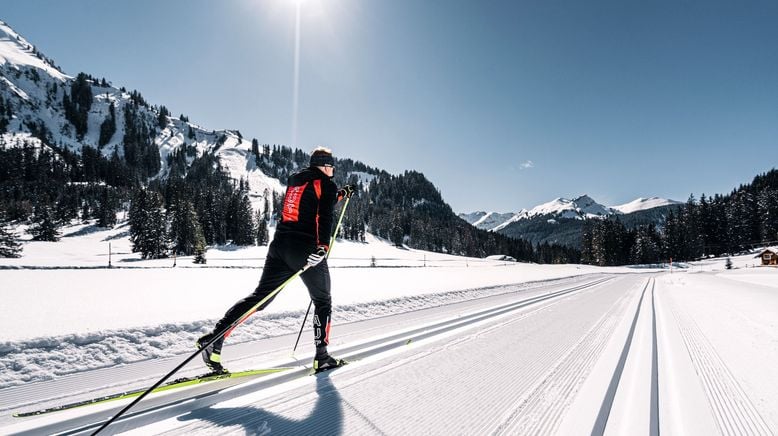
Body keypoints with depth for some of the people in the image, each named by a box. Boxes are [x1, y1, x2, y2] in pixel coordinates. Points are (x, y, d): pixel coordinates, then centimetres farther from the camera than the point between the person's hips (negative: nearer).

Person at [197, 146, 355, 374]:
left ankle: (214, 338, -1)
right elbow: (325, 216, -17)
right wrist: (323, 246, -25)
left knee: (260, 296, 9)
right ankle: (322, 358, 12)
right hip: (306, 250, -6)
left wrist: (339, 195, 37)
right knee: (323, 302, 10)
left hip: (280, 245, 6)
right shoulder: (326, 184, -2)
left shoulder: (294, 180, 19)